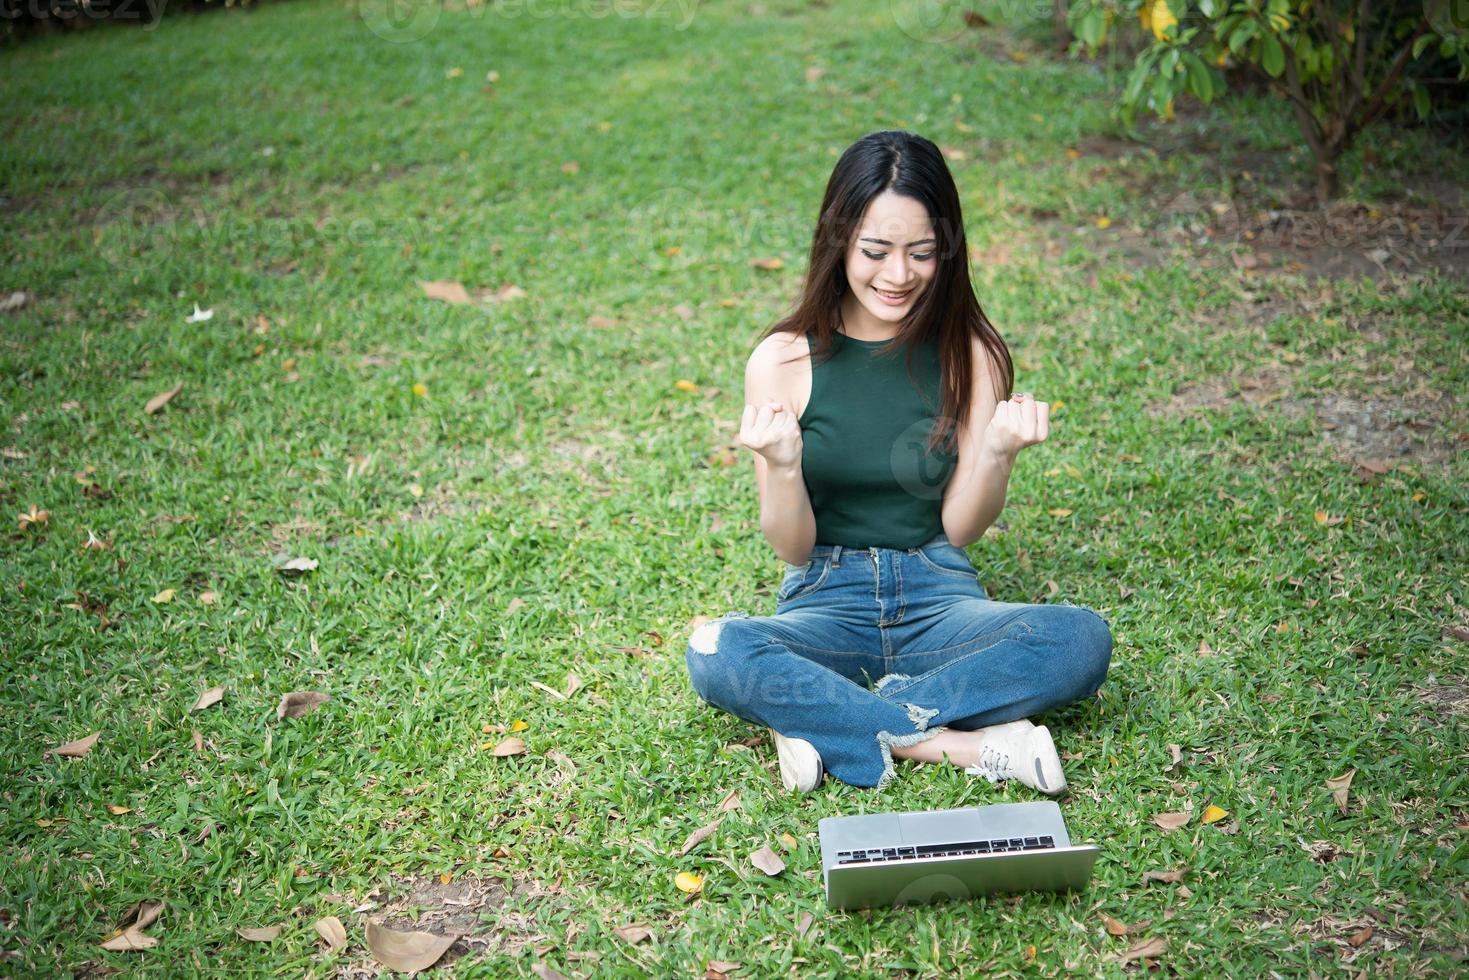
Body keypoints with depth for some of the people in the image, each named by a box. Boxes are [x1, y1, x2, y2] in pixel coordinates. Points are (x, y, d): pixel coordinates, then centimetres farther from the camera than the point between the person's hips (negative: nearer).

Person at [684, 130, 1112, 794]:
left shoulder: (971, 353, -2)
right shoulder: (783, 361, -6)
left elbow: (960, 528, 0)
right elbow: (792, 547, -4)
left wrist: (998, 451, -19)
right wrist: (783, 467, -24)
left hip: (939, 597, 1)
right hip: (827, 602, -1)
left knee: (1082, 639, -27)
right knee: (714, 652, -32)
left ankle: (831, 723, -20)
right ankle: (963, 742, -24)